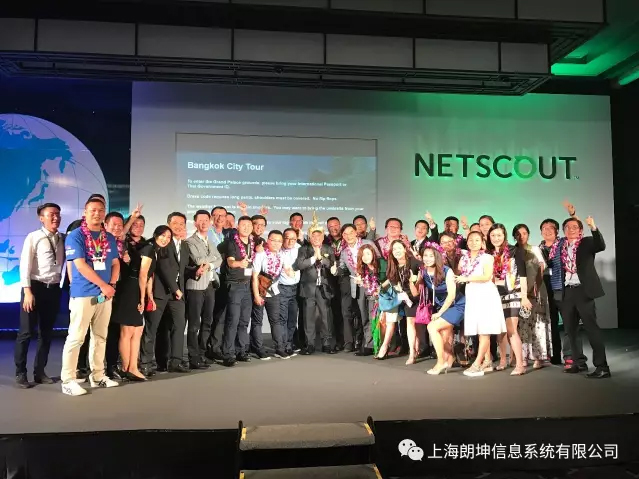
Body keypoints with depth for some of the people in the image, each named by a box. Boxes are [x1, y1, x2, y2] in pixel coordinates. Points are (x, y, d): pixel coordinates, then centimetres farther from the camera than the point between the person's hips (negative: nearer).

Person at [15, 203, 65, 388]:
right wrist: (27, 291, -14)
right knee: (26, 332, 1)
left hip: (54, 289, 4)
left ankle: (40, 371, 23)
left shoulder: (64, 239, 8)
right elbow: (25, 265, -7)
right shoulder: (33, 237, -3)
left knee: (46, 332, 11)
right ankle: (20, 373, 15)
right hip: (35, 287, -4)